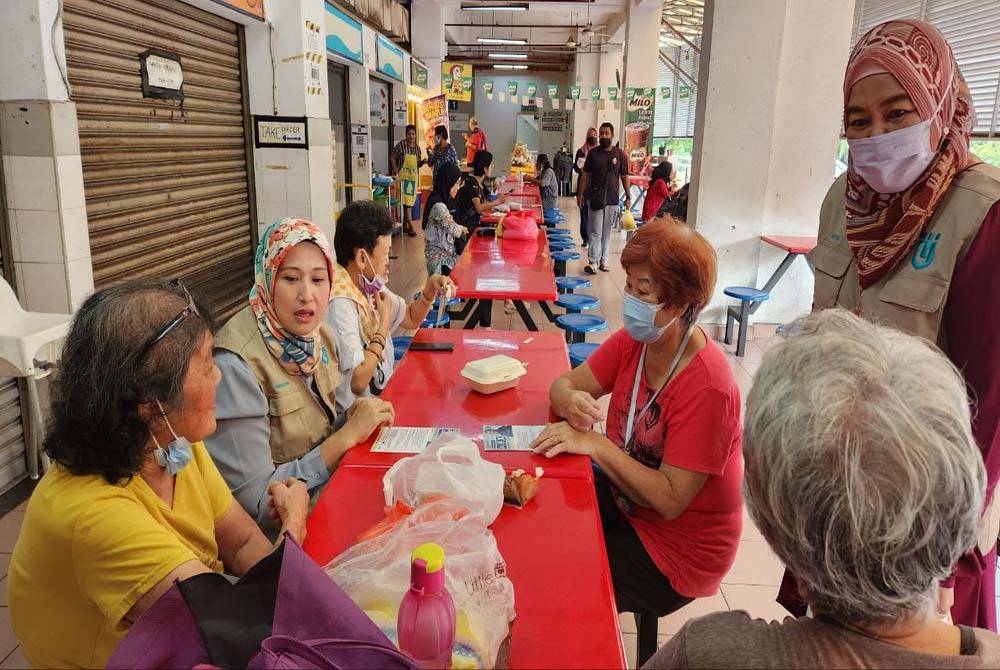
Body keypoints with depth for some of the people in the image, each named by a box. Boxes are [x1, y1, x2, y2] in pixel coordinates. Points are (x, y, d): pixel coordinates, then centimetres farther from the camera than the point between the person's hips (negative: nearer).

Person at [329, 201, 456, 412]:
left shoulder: (370, 284, 2)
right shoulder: (339, 303, -25)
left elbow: (410, 319, 19)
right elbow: (357, 383, -27)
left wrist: (430, 288, 1)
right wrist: (385, 322, -18)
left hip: (384, 390, 8)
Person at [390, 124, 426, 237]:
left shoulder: (417, 148, 9)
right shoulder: (401, 145, -7)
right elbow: (392, 157, -4)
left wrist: (423, 162, -4)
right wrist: (395, 170, -13)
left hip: (413, 177, 6)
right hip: (403, 176, -6)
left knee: (410, 201, 10)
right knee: (406, 201, -9)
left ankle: (405, 225, 20)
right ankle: (411, 227, -9)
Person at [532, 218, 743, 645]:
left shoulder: (707, 386, -30)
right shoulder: (634, 340, -10)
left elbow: (668, 500, -28)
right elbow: (564, 384, -4)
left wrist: (595, 444, -30)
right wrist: (572, 402, -27)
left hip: (675, 553, -6)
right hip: (625, 504, 6)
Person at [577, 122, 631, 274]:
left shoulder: (620, 154, 2)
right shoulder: (593, 153, 3)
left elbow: (624, 177, 5)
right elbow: (585, 175, 7)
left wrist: (628, 197, 3)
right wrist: (580, 193, 2)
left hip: (612, 199, 1)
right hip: (595, 198, 0)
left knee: (606, 231, 8)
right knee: (595, 232, -3)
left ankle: (603, 260, 16)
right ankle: (593, 262, -5)